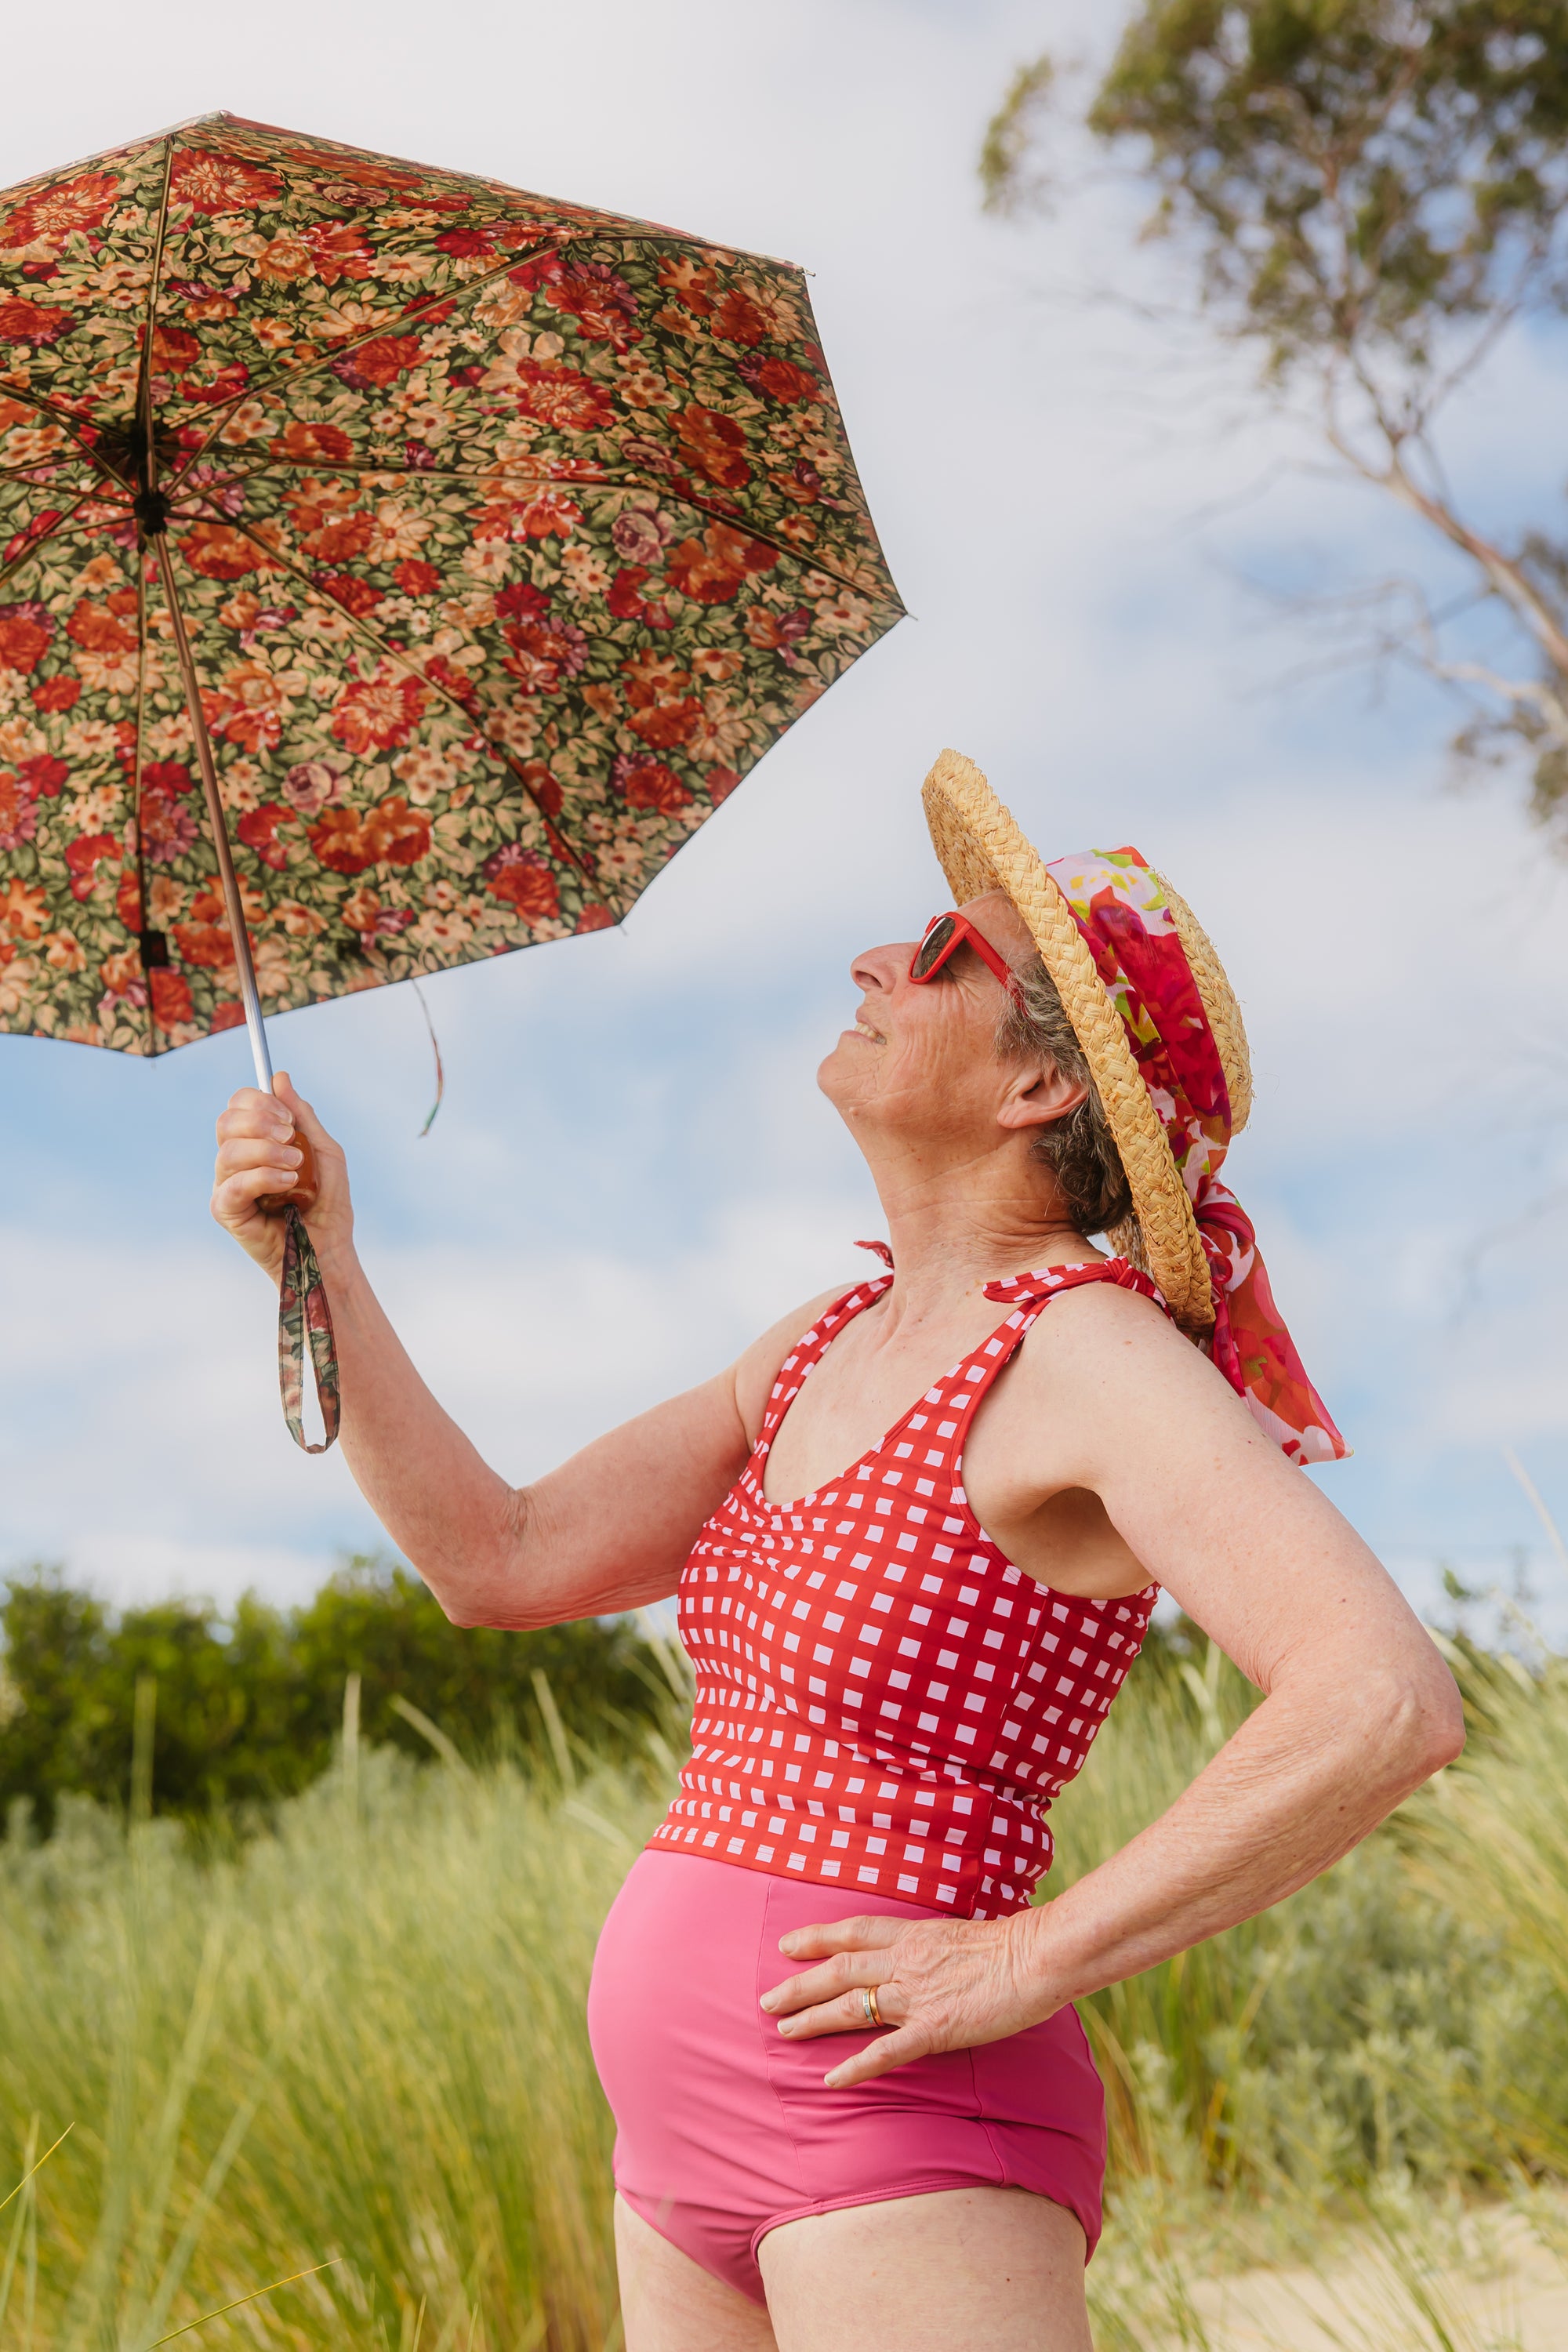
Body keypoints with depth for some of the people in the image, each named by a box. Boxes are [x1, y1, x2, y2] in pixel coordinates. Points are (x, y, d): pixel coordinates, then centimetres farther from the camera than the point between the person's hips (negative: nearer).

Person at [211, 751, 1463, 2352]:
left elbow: (1389, 1704, -28)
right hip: (689, 2128, 8)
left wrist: (1030, 1962, -22)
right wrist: (324, 1263, -1)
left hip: (896, 2137, -8)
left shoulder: (1086, 1351, -15)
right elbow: (502, 1562, 8)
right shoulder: (839, 1338, 10)